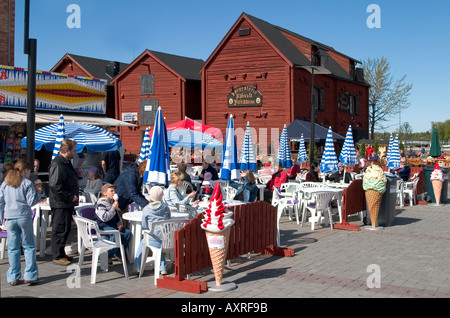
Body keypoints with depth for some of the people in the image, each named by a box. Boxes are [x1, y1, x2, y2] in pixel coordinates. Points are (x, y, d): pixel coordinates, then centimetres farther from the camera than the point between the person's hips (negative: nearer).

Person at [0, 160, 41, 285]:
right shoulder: (27, 183, -5)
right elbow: (31, 201, -9)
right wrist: (38, 192, 7)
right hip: (24, 217, -4)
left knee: (13, 248, 8)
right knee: (29, 246, 5)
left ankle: (13, 277, 10)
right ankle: (30, 276, 3)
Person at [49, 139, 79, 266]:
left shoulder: (66, 163, 15)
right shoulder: (57, 164, -19)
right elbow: (55, 185, -26)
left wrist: (74, 196, 14)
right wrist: (70, 197, -20)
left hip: (67, 203, 10)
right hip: (60, 204, -10)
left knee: (66, 229, 17)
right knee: (60, 230, -2)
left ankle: (61, 253, 28)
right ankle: (57, 256, 7)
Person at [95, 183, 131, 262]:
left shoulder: (113, 202, 16)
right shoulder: (101, 203, -12)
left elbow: (117, 216, 27)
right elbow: (104, 218, -24)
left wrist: (119, 224, 9)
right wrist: (113, 208, -22)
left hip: (113, 226, 9)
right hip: (103, 227, -9)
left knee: (128, 232, -9)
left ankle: (118, 254, 2)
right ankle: (108, 256, -20)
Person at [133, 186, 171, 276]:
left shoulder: (146, 209, -1)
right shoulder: (166, 208, 7)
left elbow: (144, 227, 5)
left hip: (154, 240, -3)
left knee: (142, 244, 26)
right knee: (160, 245, 36)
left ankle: (137, 267, 23)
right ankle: (163, 268, 30)